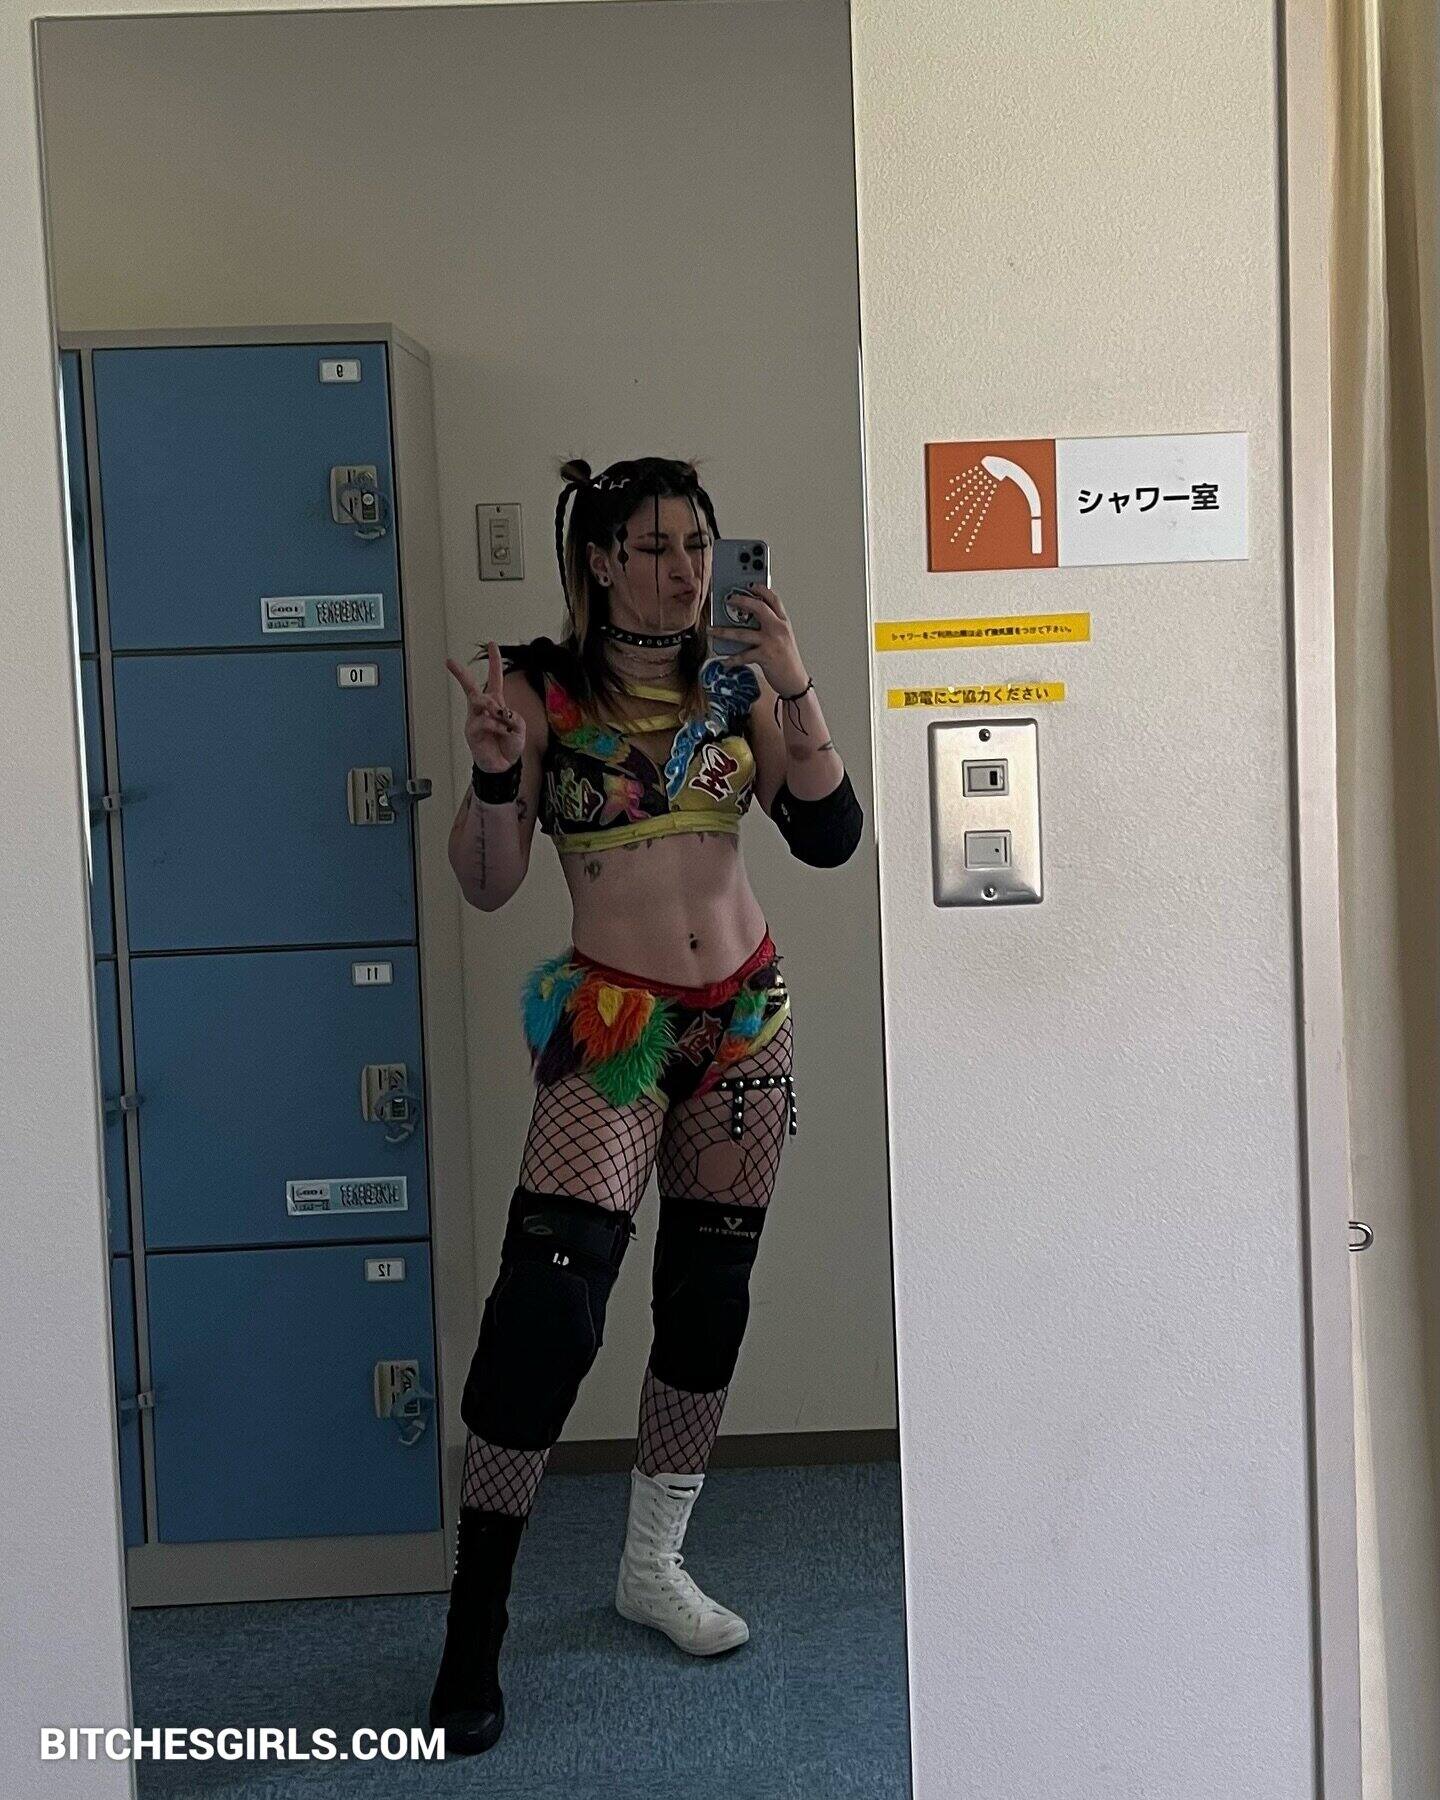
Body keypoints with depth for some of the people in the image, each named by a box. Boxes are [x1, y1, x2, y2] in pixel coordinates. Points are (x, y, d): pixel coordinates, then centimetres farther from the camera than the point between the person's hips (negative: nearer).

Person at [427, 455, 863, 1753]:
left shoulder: (737, 686, 5)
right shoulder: (540, 687, -5)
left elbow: (829, 839, -4)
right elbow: (486, 884, -8)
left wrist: (796, 690, -13)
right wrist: (495, 773, -25)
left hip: (745, 1016, 5)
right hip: (611, 1024, -4)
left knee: (710, 1287, 11)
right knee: (548, 1299, -13)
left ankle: (656, 1564, 30)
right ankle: (476, 1621, 1)